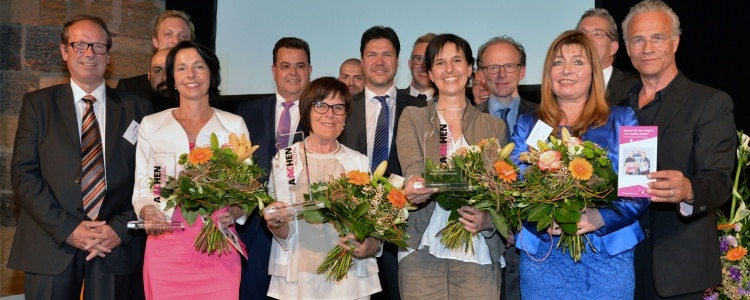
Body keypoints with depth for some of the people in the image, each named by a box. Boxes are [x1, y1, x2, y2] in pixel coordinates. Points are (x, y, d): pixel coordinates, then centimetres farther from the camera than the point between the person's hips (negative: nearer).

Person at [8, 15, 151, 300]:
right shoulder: (38, 103, 6)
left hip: (119, 247, 0)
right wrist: (66, 228, -11)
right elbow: (23, 173, -1)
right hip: (51, 246, 0)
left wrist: (121, 228, -10)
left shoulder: (136, 108, 7)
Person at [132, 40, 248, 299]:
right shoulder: (151, 125, 9)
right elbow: (142, 188, 8)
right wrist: (148, 212, -12)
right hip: (166, 246, 0)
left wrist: (233, 211, -13)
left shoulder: (234, 125, 8)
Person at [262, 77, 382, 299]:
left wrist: (370, 246, -16)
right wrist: (277, 224, -23)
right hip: (299, 278, -1)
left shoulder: (359, 162, 3)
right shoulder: (284, 159, -2)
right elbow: (286, 233, -2)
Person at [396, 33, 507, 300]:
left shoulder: (494, 126, 11)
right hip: (422, 252, -1)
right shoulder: (412, 117, 7)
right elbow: (412, 165, -10)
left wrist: (488, 218, -14)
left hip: (478, 255, 1)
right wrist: (416, 183, -33)